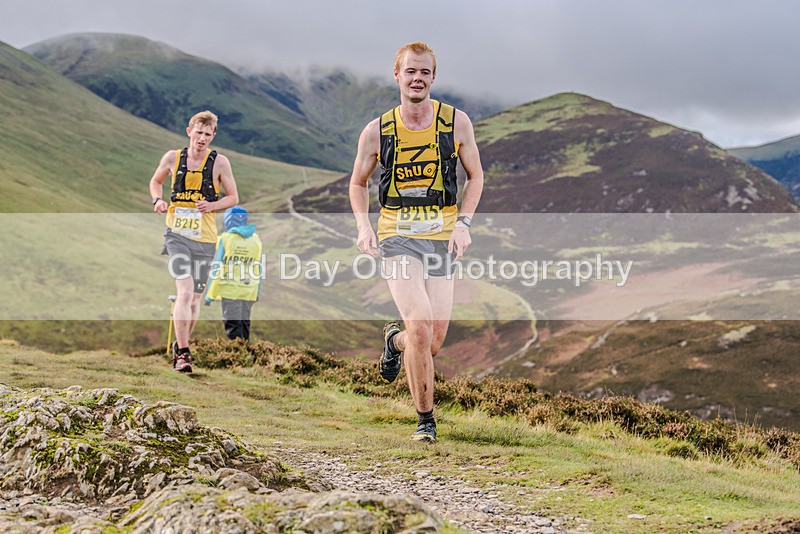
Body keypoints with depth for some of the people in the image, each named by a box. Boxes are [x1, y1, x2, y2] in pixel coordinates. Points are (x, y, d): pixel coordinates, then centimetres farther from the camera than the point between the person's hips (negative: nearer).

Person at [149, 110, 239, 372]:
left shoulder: (219, 162, -2)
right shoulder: (172, 158, 2)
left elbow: (233, 198, 5)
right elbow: (155, 181, 19)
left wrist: (212, 205, -13)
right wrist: (157, 200, -1)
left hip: (204, 238, 1)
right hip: (176, 234, -1)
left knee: (194, 299, 11)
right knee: (185, 292, -18)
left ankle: (180, 346, 32)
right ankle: (183, 354, -14)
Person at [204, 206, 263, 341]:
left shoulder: (225, 239, -4)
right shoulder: (255, 239, 8)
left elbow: (216, 268, -4)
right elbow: (259, 269, 11)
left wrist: (210, 294, 1)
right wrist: (258, 292, 20)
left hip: (230, 290, -4)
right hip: (249, 292, 4)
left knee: (233, 325, -4)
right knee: (245, 323, 15)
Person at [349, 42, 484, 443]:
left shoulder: (456, 122, -2)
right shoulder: (377, 131, -2)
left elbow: (475, 176, 10)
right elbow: (358, 183, 12)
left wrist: (463, 223, -4)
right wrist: (363, 226, -4)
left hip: (442, 239, 2)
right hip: (397, 237, -2)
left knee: (434, 343, 2)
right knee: (420, 325, -20)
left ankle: (394, 340, 40)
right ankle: (425, 419, -2)